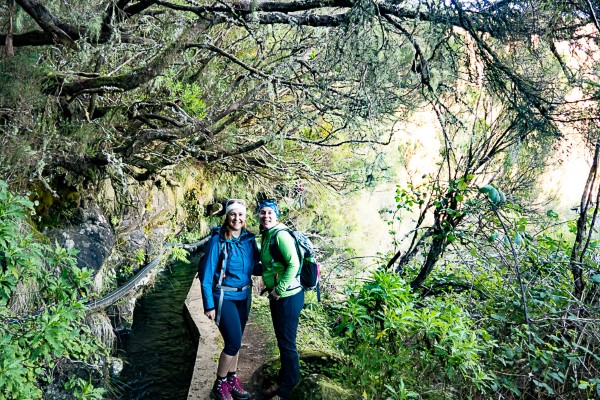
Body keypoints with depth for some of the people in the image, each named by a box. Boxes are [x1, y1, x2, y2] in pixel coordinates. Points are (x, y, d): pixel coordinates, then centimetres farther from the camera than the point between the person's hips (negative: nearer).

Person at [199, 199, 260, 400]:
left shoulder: (249, 239, 0)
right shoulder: (217, 241, -14)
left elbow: (254, 267, 8)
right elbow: (206, 275, -12)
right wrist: (209, 305, -13)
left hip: (244, 297, 5)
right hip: (224, 298, -5)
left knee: (235, 341, 15)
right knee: (233, 342, -8)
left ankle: (232, 380, 33)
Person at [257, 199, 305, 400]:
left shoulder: (281, 235, -18)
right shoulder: (265, 236, 10)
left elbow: (293, 264, -24)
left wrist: (279, 289, -20)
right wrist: (271, 287, 11)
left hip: (288, 296, -9)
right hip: (277, 296, 9)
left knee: (287, 344, 4)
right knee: (282, 342, 20)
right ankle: (283, 383, 36)